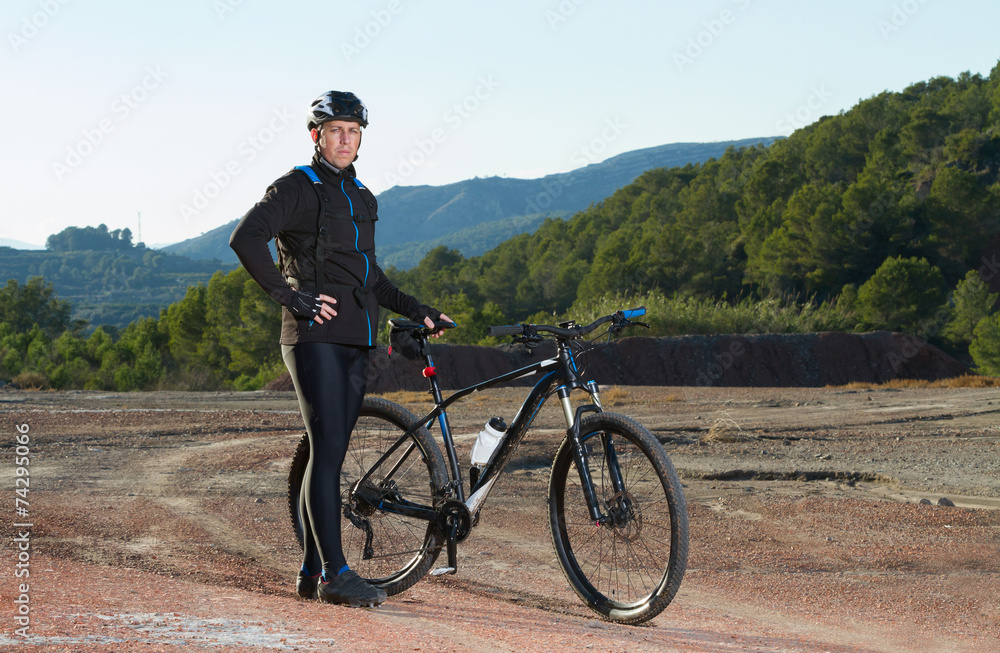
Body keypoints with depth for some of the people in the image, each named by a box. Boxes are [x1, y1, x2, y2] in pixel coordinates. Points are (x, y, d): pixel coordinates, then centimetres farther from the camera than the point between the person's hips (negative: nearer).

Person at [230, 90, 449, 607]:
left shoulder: (360, 197, 20)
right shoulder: (297, 188, -4)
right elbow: (245, 238, -17)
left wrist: (414, 310, 22)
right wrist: (290, 295, -17)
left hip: (355, 341, 7)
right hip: (316, 336, -7)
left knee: (328, 454, 8)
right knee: (329, 450, -13)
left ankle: (310, 571, 14)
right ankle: (335, 574, -14)